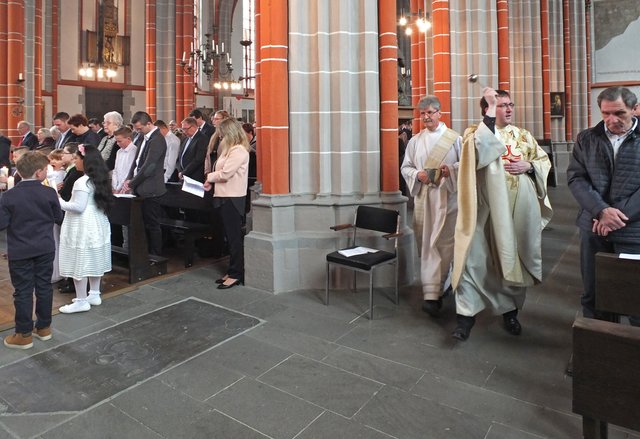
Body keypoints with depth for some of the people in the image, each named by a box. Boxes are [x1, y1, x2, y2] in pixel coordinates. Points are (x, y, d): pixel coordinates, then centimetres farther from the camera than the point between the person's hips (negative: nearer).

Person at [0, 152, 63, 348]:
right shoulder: (49, 193, -8)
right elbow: (58, 218, 3)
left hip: (20, 252, -1)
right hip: (45, 249, 2)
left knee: (23, 291, 6)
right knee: (44, 287, 13)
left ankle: (24, 335, 15)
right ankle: (44, 327, 25)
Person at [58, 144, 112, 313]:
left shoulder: (82, 182, -20)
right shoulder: (100, 179, 7)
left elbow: (78, 207, -22)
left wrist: (59, 202, -9)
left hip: (83, 227, -9)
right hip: (97, 224, 9)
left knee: (80, 262, 0)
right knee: (94, 259, 16)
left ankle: (81, 301, 8)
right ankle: (94, 295, 26)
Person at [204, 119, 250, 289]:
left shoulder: (239, 151, -14)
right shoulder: (229, 149, 17)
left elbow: (225, 173, -20)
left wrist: (210, 176, -3)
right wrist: (211, 182, 0)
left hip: (232, 199, -10)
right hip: (224, 197, 10)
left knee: (234, 237, -3)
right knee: (230, 236, 13)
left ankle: (236, 274, 5)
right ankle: (232, 271, 22)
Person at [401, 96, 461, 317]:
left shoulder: (454, 138, 4)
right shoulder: (415, 141, 12)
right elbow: (405, 167, 12)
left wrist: (450, 170, -16)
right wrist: (418, 174, -8)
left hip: (447, 197, -2)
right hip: (423, 197, 3)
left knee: (442, 243, -6)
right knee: (427, 243, 2)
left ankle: (433, 294, -2)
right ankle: (438, 287, 15)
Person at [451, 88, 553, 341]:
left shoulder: (524, 136, 14)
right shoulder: (476, 132, 1)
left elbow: (544, 161, 17)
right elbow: (482, 147, -22)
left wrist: (529, 166, -4)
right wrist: (491, 109, -18)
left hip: (520, 208, 5)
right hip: (487, 208, -4)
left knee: (515, 258, 11)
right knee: (476, 258, -6)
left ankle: (511, 310, 28)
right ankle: (466, 314, 2)